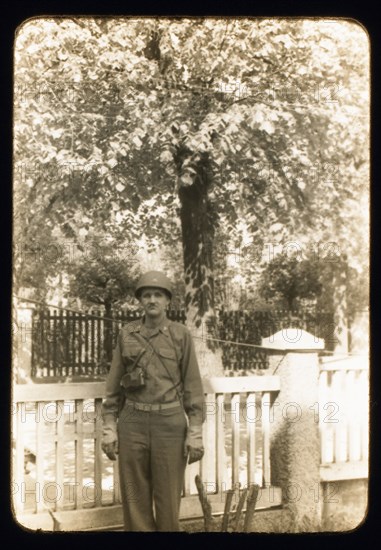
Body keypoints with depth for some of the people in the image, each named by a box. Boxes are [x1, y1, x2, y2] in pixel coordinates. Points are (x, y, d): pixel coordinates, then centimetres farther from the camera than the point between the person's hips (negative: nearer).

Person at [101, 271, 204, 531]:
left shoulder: (182, 335, -1)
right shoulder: (127, 334, 5)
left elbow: (193, 385, -1)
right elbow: (114, 385, 7)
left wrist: (196, 432, -7)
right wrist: (109, 428, 1)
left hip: (170, 424, -2)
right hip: (133, 423, 2)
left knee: (168, 499, 4)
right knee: (134, 499, 6)